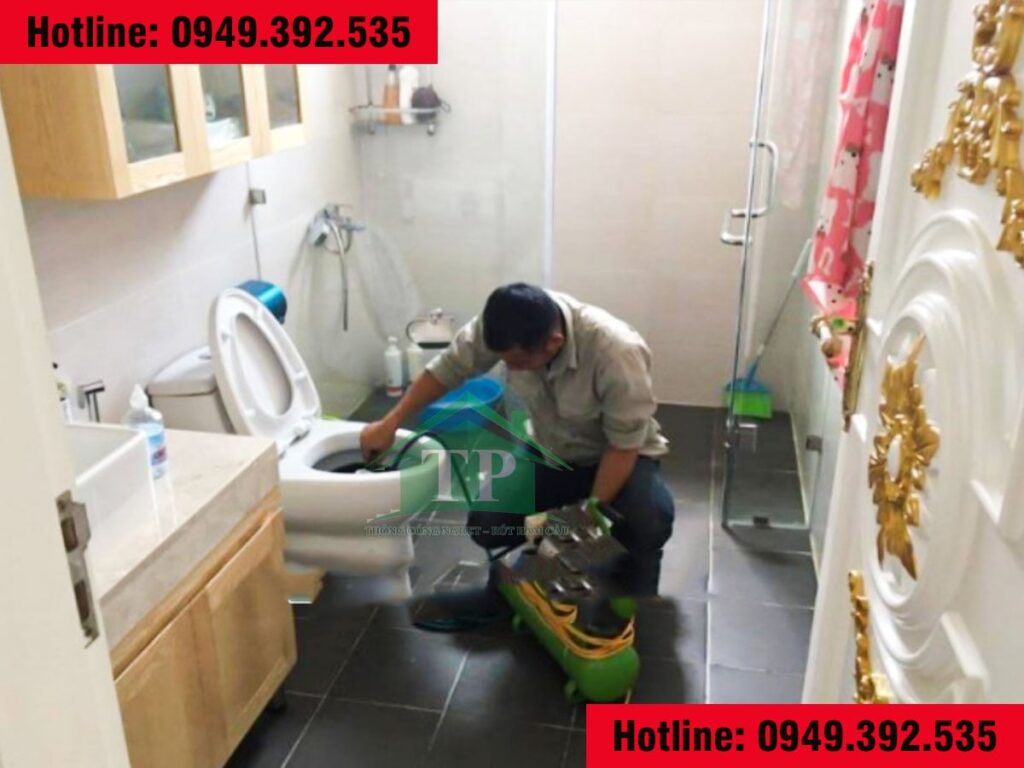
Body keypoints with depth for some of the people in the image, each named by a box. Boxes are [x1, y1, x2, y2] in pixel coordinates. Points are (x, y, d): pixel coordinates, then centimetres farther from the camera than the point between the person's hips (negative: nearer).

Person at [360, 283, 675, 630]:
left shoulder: (617, 353, -37)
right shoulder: (502, 326, -24)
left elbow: (624, 444, -27)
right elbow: (447, 368, -9)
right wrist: (390, 423, -7)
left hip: (621, 455, -4)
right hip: (552, 453, 4)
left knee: (649, 521, -34)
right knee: (485, 524, -17)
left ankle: (635, 611, -1)